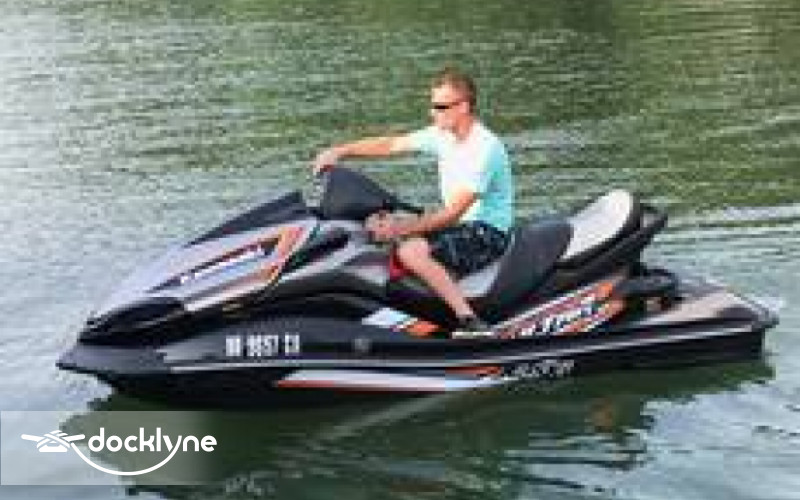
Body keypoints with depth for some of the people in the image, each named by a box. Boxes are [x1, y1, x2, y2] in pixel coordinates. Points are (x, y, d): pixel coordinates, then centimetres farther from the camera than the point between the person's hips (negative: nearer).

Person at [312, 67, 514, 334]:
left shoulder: (485, 148, -20)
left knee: (411, 252, -30)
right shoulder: (443, 135, 5)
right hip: (459, 224, 9)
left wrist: (400, 228, -29)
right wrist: (339, 151, -5)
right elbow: (391, 144, 5)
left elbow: (453, 212, -25)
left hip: (488, 232, -9)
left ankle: (471, 323, -30)